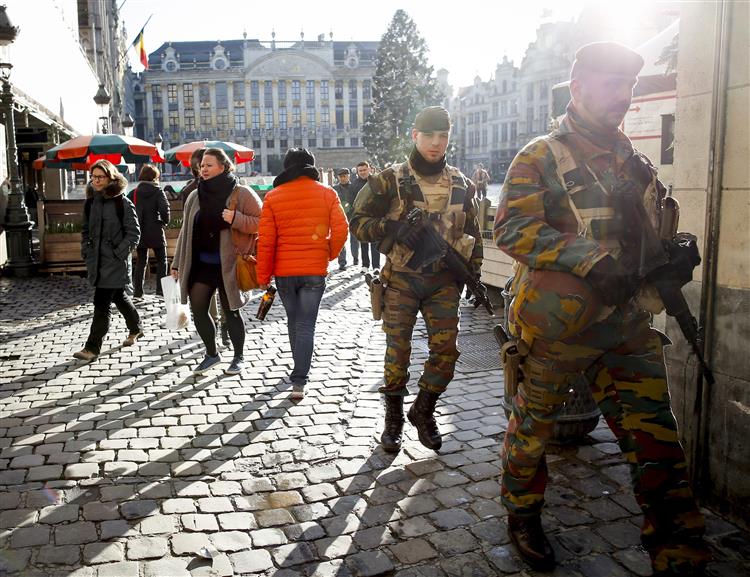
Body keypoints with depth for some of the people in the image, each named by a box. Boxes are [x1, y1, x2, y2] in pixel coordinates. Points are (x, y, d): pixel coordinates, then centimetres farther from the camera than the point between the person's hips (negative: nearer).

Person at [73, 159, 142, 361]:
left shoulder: (122, 203, -10)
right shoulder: (90, 202, 9)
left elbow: (133, 232, -10)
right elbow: (85, 230, 20)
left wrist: (118, 253, -14)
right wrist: (86, 251, 8)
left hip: (115, 261, -6)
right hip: (97, 260, 7)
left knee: (101, 302, -8)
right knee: (119, 297, 19)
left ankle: (92, 347, -3)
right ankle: (135, 328, 40)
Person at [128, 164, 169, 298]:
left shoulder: (133, 193, 3)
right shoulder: (158, 191, -7)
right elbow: (164, 209, -19)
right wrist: (165, 221, -1)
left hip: (139, 231, 3)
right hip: (155, 231, -3)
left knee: (141, 261, 12)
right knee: (161, 259, 11)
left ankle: (137, 291, 7)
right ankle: (160, 288, 6)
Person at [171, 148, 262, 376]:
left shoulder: (240, 194, -7)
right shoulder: (195, 196, 9)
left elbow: (260, 222, -9)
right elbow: (186, 231, 14)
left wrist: (236, 219, -26)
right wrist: (178, 263, 13)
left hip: (228, 265, -5)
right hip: (201, 264, 5)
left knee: (230, 311, 4)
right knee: (197, 307, 0)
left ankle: (238, 357, 23)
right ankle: (211, 353, 20)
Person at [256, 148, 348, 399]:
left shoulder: (273, 197, -1)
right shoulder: (326, 193, -1)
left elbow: (266, 240, -4)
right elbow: (341, 229, -8)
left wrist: (263, 276, 3)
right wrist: (329, 254, 10)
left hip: (284, 272, 1)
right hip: (315, 270, -1)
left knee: (293, 320, 20)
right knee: (306, 325, 1)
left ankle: (299, 369, 35)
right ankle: (299, 381, -5)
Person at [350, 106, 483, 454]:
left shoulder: (460, 184, 8)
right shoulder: (390, 181, -4)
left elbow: (472, 231, 18)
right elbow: (358, 222, -4)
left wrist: (473, 269, 11)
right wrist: (393, 228, -20)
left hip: (444, 282, 3)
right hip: (402, 280, -3)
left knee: (446, 351, -1)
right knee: (397, 352, 1)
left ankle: (423, 412, 21)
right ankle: (394, 418, 20)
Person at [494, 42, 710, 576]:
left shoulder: (634, 163, 14)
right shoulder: (541, 159, -5)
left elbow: (654, 229, 24)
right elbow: (513, 229, -19)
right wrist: (593, 257, -28)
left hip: (628, 324, 5)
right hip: (559, 326, -5)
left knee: (656, 436, 2)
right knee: (533, 426, 12)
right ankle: (523, 515, 35)